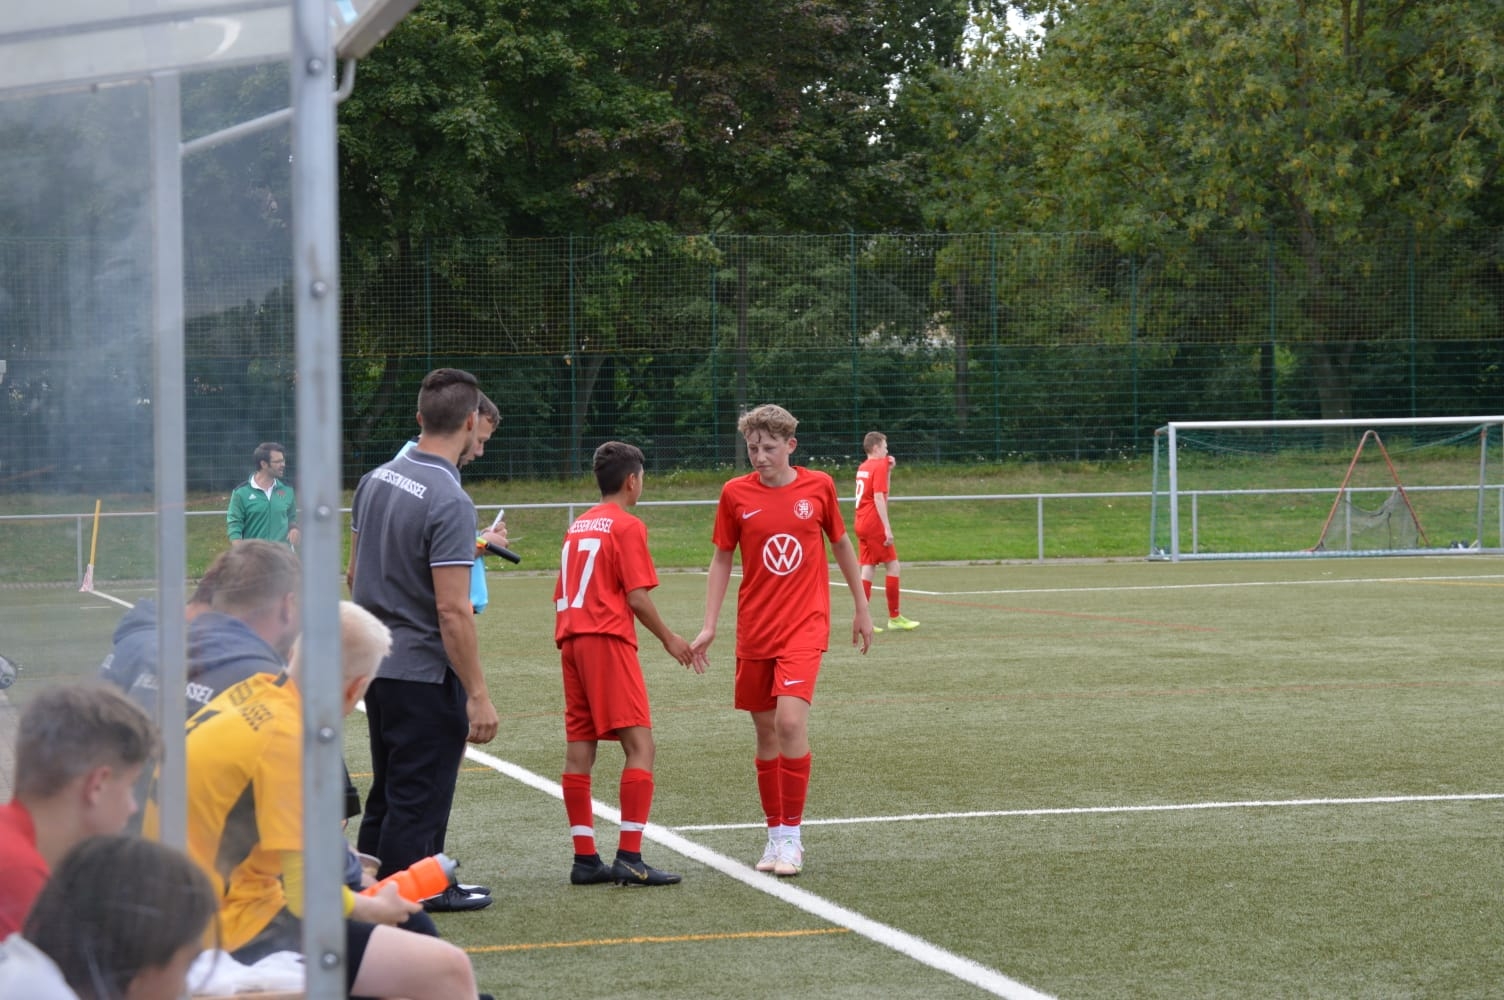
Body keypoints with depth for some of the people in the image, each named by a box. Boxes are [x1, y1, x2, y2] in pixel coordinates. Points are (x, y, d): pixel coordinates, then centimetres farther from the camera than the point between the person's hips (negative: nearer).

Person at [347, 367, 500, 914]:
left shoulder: (376, 480, 4)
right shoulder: (449, 502, -22)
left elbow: (354, 573, 15)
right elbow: (453, 610, -24)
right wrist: (478, 695, -20)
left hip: (376, 666, 9)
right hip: (425, 674, -9)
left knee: (388, 799, 19)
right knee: (415, 809, 0)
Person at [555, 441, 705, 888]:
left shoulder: (578, 525, 17)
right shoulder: (627, 526, -6)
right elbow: (637, 597, -11)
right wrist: (669, 639, 0)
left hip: (571, 640, 8)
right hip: (608, 640, -8)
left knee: (579, 750, 7)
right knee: (640, 746, -8)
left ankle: (585, 859, 8)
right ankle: (628, 857, -16)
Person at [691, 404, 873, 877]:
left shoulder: (818, 486, -1)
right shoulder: (735, 493, 0)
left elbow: (842, 544, 13)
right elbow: (721, 559, 8)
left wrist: (861, 608, 18)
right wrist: (709, 626, 2)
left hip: (804, 625, -2)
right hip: (753, 630, 2)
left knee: (790, 721, -18)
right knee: (765, 731, 7)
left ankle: (792, 835, -9)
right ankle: (775, 832, 20)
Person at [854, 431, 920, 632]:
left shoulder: (863, 467, 15)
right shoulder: (879, 466, -10)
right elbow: (879, 498, -19)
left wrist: (887, 470, 19)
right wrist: (887, 528, -21)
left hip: (861, 524, 8)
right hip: (874, 524, -8)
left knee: (868, 567, 6)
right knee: (892, 565, 0)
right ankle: (894, 618, 1)